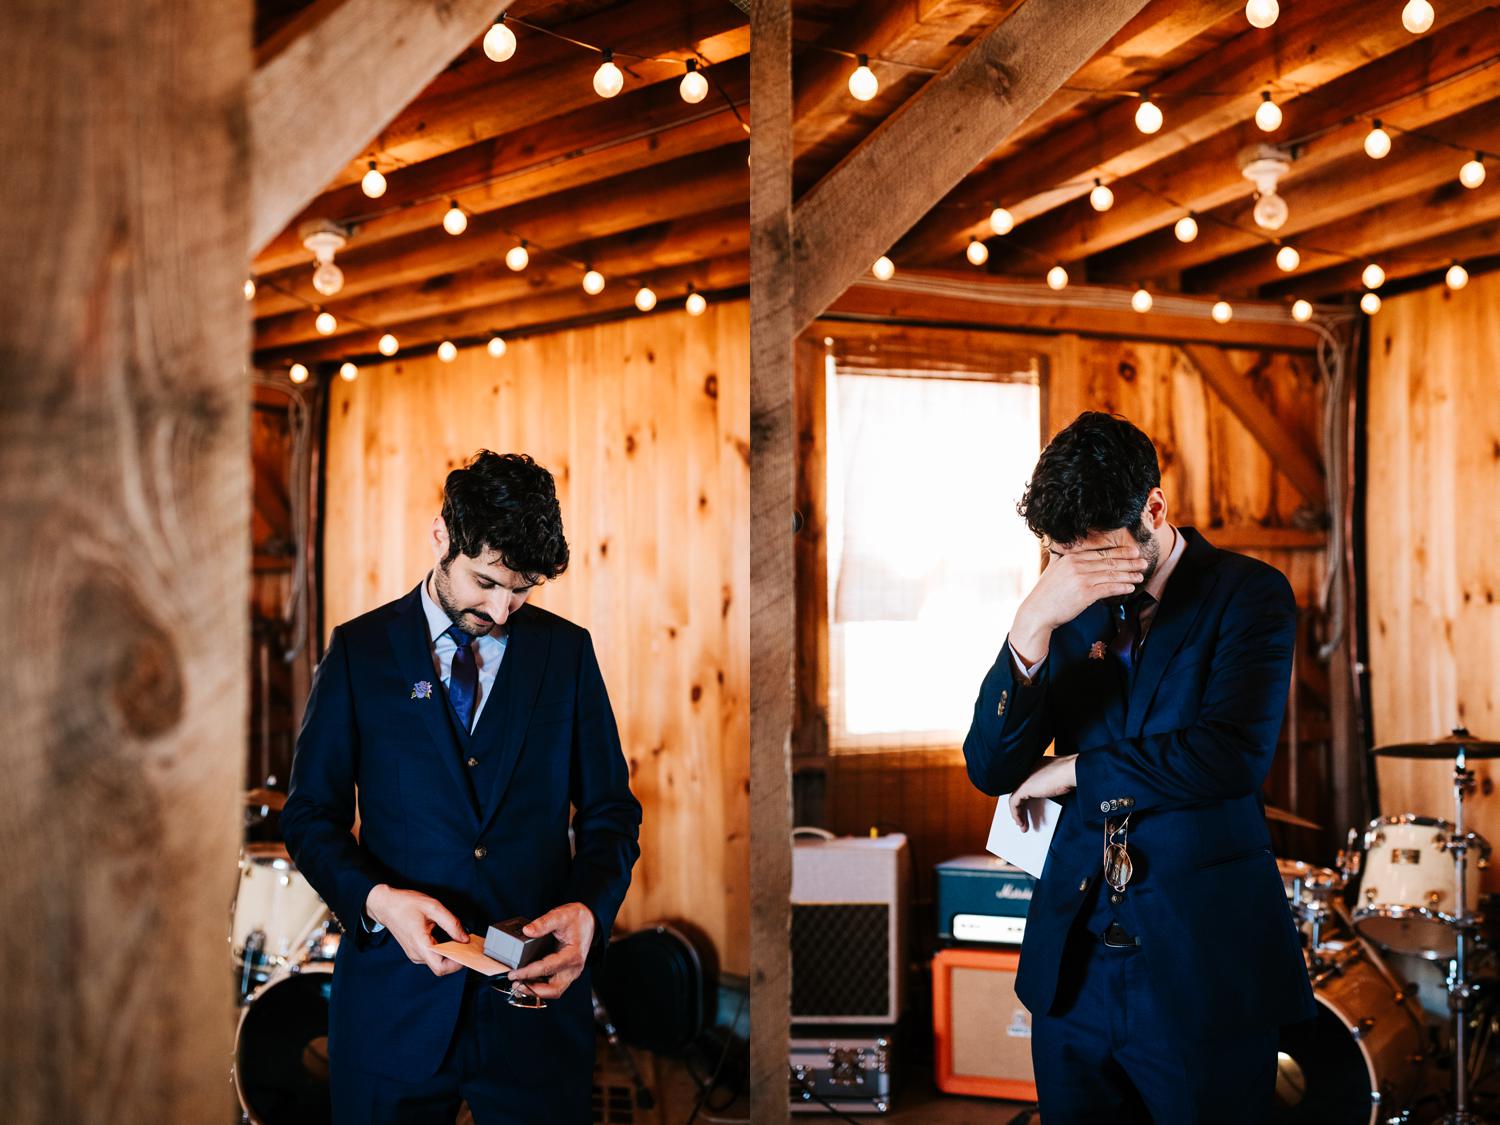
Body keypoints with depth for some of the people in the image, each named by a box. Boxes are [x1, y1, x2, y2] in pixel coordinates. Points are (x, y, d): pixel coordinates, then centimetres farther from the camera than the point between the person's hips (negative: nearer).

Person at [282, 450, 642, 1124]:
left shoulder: (566, 651, 4)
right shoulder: (359, 650, 2)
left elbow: (610, 810, 7)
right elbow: (310, 815, 3)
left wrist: (589, 908, -12)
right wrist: (376, 899, -16)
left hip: (537, 1001, 1)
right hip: (396, 998, 0)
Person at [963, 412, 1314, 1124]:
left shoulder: (1250, 595, -5)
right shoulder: (1068, 609, 6)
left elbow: (1235, 756, -19)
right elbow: (990, 771, -3)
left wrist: (1075, 769, -8)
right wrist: (1032, 627, -17)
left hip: (1205, 966, -4)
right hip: (1074, 965, 4)